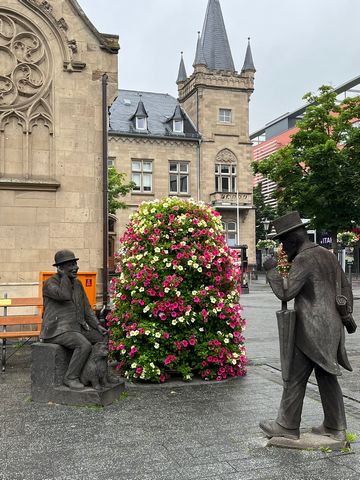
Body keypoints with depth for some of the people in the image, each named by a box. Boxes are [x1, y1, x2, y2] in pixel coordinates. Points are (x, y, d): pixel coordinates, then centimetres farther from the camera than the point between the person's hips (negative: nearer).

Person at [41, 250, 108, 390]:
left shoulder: (77, 283, 11)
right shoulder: (50, 283, -12)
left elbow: (86, 308, 12)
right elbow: (65, 296, -32)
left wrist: (98, 326, -1)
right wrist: (63, 274, -17)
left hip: (76, 327, 8)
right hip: (58, 330, -8)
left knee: (104, 337, -5)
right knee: (85, 345, -31)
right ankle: (71, 378, -15)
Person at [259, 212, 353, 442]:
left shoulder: (303, 259, -15)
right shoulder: (328, 254, 12)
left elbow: (285, 292, -20)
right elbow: (345, 287, 17)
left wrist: (272, 270, -9)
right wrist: (344, 315, 22)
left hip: (312, 330, -9)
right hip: (332, 327, 9)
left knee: (296, 378, 2)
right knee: (327, 376, 15)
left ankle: (287, 426, 12)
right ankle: (335, 427, 22)